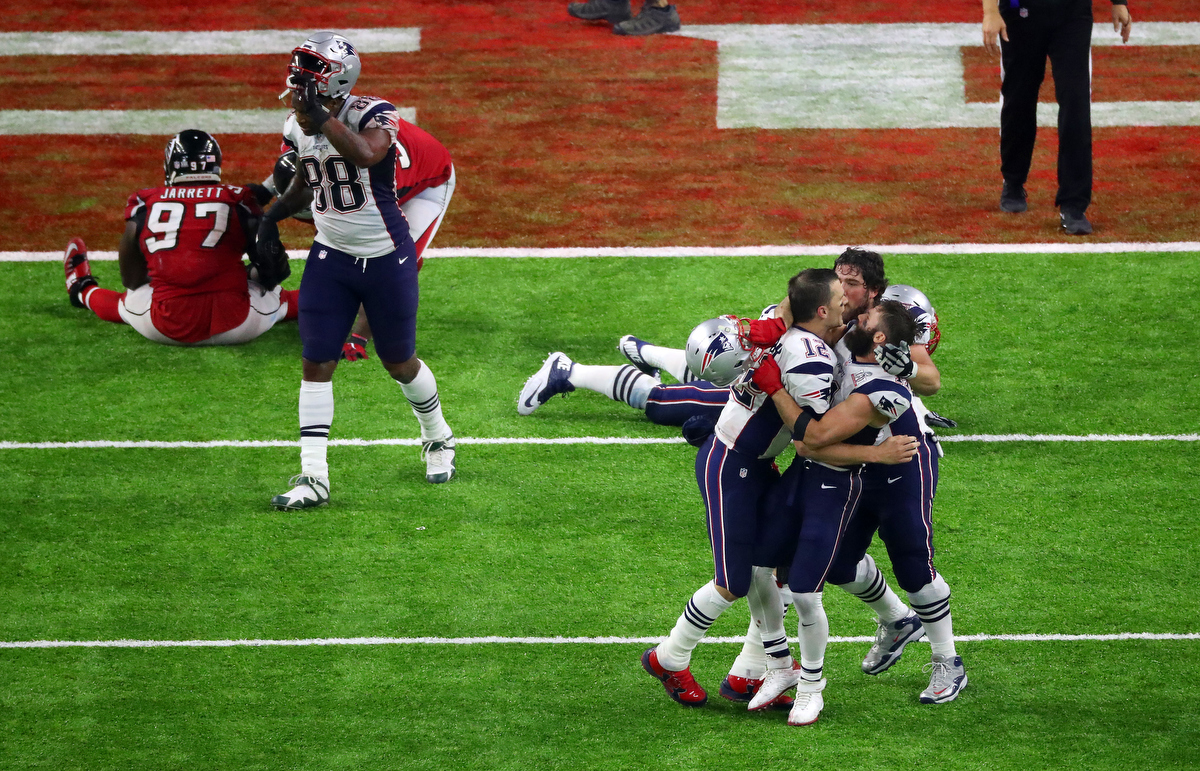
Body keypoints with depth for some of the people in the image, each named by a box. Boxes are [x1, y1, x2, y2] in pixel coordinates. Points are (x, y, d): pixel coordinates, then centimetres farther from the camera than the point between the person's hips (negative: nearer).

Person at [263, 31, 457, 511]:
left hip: (387, 259, -5)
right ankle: (313, 478, -3)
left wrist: (323, 117, -47)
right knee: (316, 364, -5)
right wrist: (274, 214, 9)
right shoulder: (302, 130, -2)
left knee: (400, 364, 11)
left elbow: (365, 154, -45)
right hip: (330, 258, 5)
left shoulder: (374, 117, -21)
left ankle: (438, 439, 39)